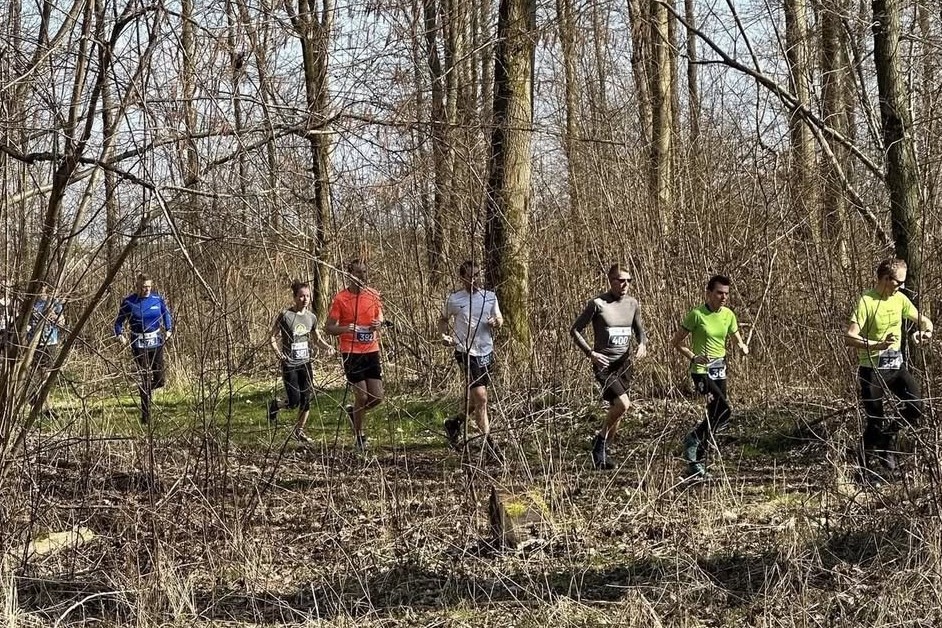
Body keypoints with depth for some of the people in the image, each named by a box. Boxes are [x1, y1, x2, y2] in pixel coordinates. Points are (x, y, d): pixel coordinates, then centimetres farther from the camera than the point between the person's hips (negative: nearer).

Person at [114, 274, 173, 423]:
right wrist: (120, 335, -13)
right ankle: (146, 416, 7)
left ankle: (147, 388, 37)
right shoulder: (129, 302, -7)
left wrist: (169, 330, 5)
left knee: (160, 380, 0)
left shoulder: (157, 299, 0)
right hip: (138, 345, -3)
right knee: (144, 379, -3)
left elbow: (167, 314, 17)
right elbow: (119, 321, 3)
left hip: (156, 343, 3)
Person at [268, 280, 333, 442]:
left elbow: (317, 339, 16)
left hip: (305, 363, 5)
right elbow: (273, 337, -7)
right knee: (294, 401, -7)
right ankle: (275, 405, 27)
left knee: (306, 398, 2)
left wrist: (327, 346, -4)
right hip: (289, 364, -5)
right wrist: (277, 351, -25)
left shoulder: (311, 317, 5)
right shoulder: (285, 315, -11)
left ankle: (299, 430, 20)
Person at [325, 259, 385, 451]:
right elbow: (329, 328, -4)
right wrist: (346, 329, -23)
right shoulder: (340, 298, -6)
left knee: (377, 397, -2)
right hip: (352, 353, -4)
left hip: (371, 351, 4)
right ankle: (359, 436, 12)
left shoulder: (374, 295, 6)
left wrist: (378, 324, -5)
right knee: (362, 396, -7)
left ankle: (354, 412, 29)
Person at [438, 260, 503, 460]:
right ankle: (488, 441, -4)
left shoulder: (490, 297, 5)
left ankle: (455, 423, 39)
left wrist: (496, 322, -8)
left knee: (474, 397, 14)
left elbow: (499, 319, 16)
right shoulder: (454, 299, -3)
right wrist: (444, 335, -6)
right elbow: (443, 320, 13)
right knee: (480, 397, -11)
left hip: (487, 352, 5)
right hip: (466, 352, -5)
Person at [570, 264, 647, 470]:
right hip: (604, 364, -6)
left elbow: (639, 330, 20)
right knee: (622, 404, -21)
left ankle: (603, 451, 26)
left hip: (624, 363, 6)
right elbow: (575, 330, -5)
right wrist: (590, 353, -15)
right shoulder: (598, 304, -10)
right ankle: (600, 440, 1)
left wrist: (642, 345, -2)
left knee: (617, 409, 9)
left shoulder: (632, 303, 6)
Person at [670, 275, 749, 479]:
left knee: (714, 416, 5)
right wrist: (693, 357, -21)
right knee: (724, 410, -21)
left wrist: (742, 346, -7)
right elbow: (676, 342, -6)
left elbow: (736, 338, 18)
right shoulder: (697, 315, -10)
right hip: (701, 370, -7)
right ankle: (693, 440, -3)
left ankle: (697, 466, 16)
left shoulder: (728, 315, 6)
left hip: (720, 370, 7)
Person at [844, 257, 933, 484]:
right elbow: (849, 337, -24)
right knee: (875, 421, -1)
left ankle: (888, 441, 17)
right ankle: (866, 471, 16)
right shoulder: (866, 302, -17)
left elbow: (923, 320, 13)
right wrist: (878, 345, -37)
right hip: (872, 368, -6)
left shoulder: (899, 299, 2)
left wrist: (925, 330, -11)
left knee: (916, 407, -10)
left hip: (896, 365, 6)